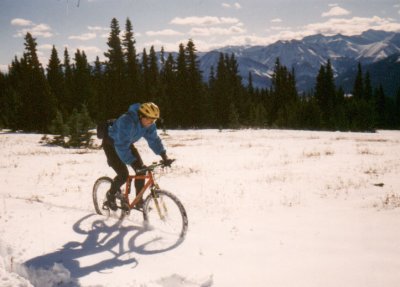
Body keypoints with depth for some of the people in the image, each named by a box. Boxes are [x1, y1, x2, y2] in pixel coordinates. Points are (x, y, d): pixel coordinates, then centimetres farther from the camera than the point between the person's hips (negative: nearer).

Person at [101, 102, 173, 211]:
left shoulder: (149, 123, -17)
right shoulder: (127, 122, -39)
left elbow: (154, 139, -10)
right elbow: (121, 146, -41)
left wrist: (164, 157, -20)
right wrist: (133, 163, -44)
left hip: (127, 143, 7)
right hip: (111, 143, -7)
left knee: (141, 169, -7)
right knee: (123, 174, -18)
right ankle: (111, 194, 11)